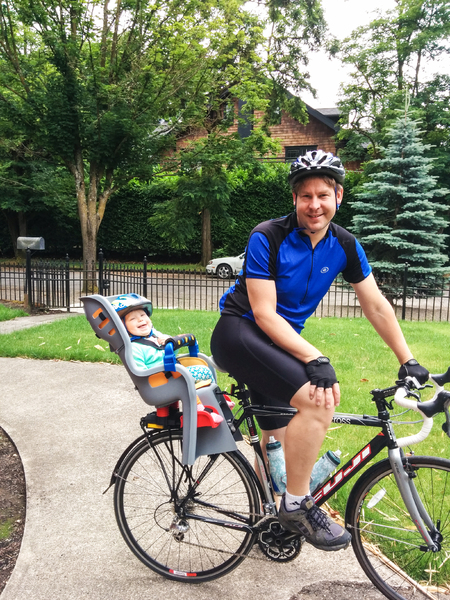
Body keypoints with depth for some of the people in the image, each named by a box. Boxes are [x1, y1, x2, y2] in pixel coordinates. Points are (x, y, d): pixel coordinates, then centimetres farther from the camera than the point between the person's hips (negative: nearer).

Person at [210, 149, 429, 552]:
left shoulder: (344, 246, -2)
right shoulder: (267, 238, -19)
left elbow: (377, 306, 3)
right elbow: (264, 314, -22)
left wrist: (408, 362, 0)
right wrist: (315, 359, -29)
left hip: (281, 340, 7)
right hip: (239, 332, -6)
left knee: (277, 437, 17)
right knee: (319, 400, -27)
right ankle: (297, 506, -9)